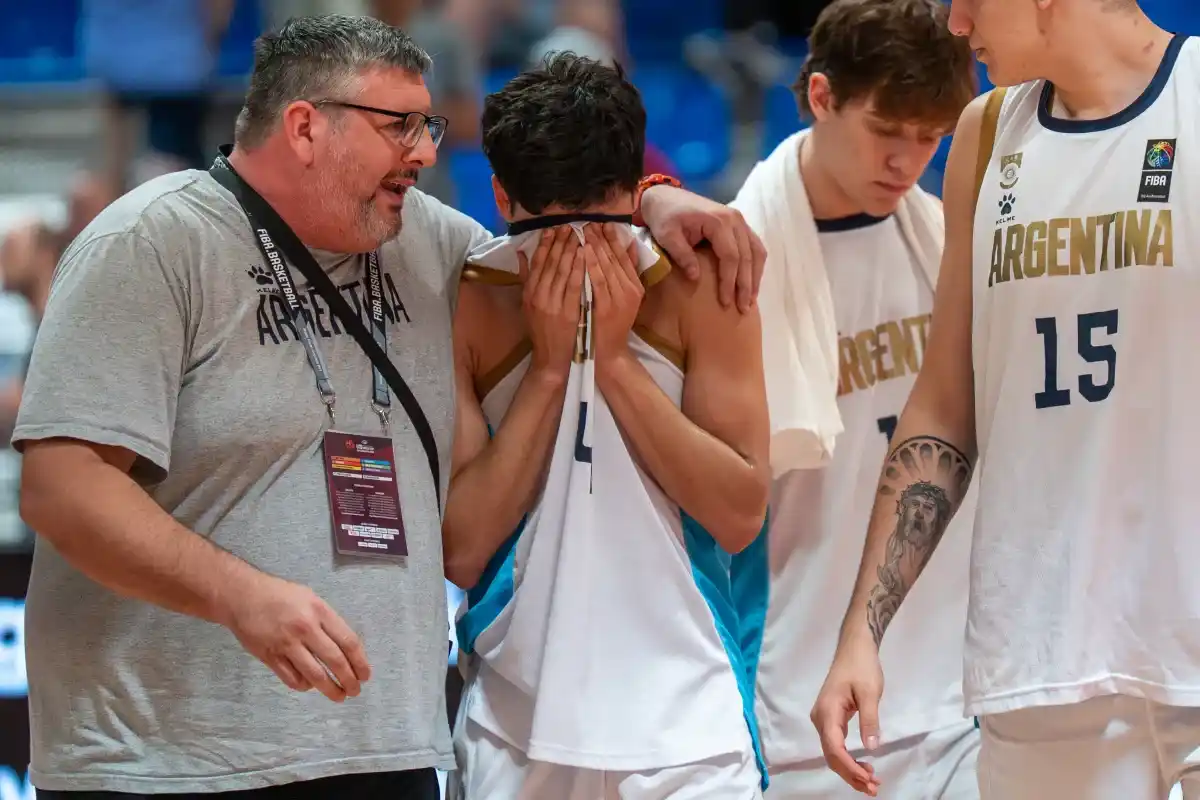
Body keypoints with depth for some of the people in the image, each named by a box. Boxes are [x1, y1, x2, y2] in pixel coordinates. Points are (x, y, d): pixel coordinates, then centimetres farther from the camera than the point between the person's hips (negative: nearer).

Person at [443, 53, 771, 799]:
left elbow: (741, 517, -7)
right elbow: (462, 549, -7)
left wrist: (615, 359, -12)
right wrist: (548, 366, -12)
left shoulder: (694, 287, -1)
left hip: (683, 721, 0)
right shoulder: (463, 303, -1)